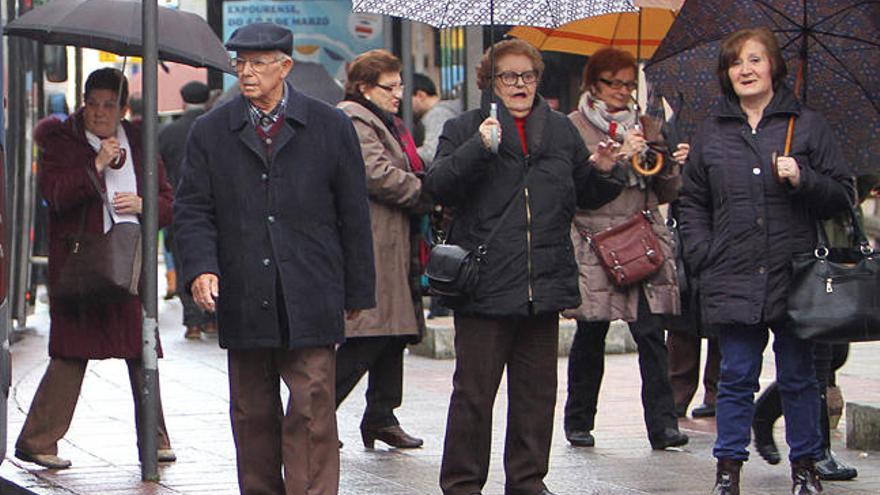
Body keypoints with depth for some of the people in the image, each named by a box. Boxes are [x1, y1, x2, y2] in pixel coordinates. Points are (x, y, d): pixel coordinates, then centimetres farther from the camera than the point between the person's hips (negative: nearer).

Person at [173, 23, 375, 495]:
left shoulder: (331, 127, 5)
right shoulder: (210, 131, 8)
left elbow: (354, 215, 7)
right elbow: (192, 209, 5)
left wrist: (356, 291, 6)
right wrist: (200, 267, -13)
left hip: (310, 302, -2)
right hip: (242, 302, 2)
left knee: (311, 411, -8)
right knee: (252, 413, 9)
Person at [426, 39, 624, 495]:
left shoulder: (561, 130, 15)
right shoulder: (465, 129, 2)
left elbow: (585, 196, 22)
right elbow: (438, 187, -11)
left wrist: (600, 171, 2)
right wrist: (478, 148, -22)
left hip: (544, 285, 4)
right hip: (484, 284, -4)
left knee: (536, 389, 10)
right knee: (474, 391, -1)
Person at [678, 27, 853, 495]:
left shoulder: (807, 124, 4)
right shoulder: (712, 132, 10)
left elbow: (842, 194, 3)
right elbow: (692, 202, 15)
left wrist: (803, 180, -14)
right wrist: (703, 254, 3)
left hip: (794, 278, -1)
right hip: (733, 278, 1)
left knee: (798, 377, 6)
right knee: (737, 378, 5)